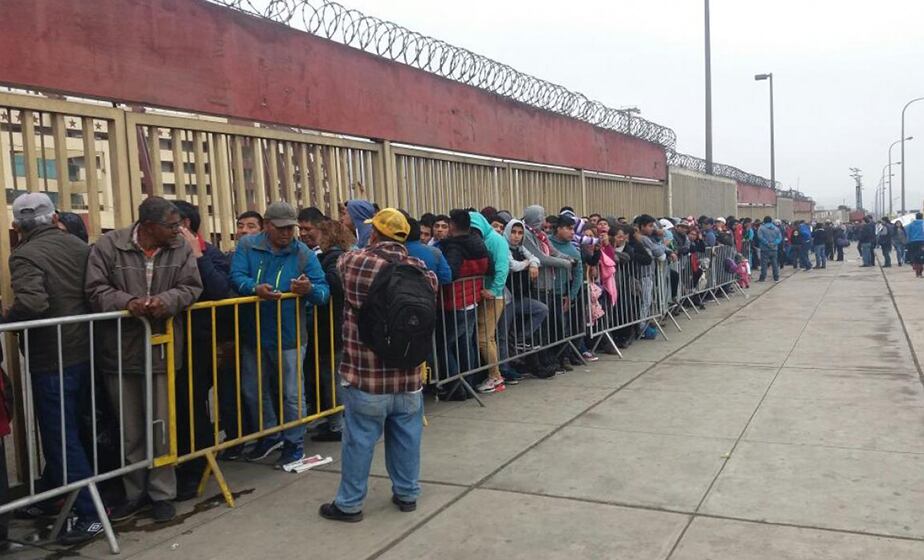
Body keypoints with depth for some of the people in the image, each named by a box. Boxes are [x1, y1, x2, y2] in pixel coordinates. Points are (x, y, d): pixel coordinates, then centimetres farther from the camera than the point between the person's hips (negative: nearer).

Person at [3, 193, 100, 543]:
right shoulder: (79, 246, 5)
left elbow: (31, 303, -30)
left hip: (52, 360, -7)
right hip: (84, 353, 7)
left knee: (60, 438, 2)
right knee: (63, 431, 22)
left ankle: (90, 515, 6)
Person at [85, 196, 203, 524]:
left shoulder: (181, 249, -1)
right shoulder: (109, 247, -6)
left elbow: (191, 287, -4)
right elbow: (96, 289, -8)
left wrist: (167, 300, -23)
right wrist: (127, 302, -26)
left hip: (162, 350, 0)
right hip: (120, 352, 0)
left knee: (161, 427, 6)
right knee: (130, 430, 12)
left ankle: (162, 494, 20)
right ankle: (136, 494, 27)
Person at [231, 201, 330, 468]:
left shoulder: (304, 253, -5)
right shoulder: (247, 246, -2)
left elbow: (324, 291, -10)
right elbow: (236, 276, -15)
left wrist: (309, 289, -34)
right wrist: (255, 288, -36)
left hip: (289, 336, -3)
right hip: (253, 333, 3)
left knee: (291, 393, 6)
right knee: (253, 390, 17)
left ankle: (294, 443, 24)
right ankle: (269, 435, 37)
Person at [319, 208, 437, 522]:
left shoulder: (353, 262, -9)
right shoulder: (421, 271, -1)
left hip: (365, 373, -3)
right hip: (408, 373, 3)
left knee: (359, 440, 6)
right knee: (406, 437, 15)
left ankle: (349, 503, 18)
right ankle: (407, 493, 29)